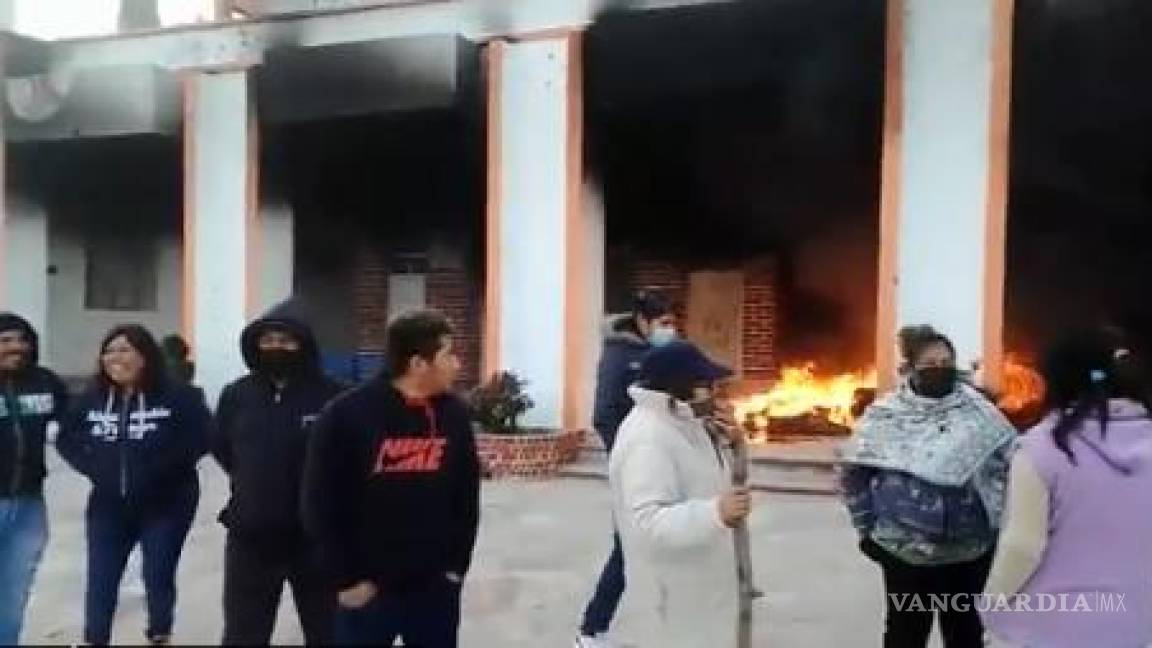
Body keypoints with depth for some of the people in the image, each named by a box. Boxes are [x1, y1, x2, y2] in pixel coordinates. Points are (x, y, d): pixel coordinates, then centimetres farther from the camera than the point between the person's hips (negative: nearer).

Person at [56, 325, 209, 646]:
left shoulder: (177, 397, -12)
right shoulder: (92, 400, 2)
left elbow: (202, 437, -18)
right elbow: (66, 438, 12)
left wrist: (160, 469, -20)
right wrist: (91, 466, -3)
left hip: (166, 506, -3)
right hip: (108, 506, 4)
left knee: (158, 577, 8)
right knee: (100, 579, 6)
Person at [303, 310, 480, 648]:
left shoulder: (455, 415, 0)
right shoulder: (346, 415, -13)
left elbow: (467, 497, 7)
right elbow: (320, 505, -10)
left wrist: (457, 566, 5)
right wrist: (347, 578, -9)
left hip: (437, 588, 4)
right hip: (366, 590, -3)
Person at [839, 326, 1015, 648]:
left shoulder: (978, 410, -1)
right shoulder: (884, 415, -8)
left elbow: (1010, 461, 7)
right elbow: (854, 473, -2)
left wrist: (996, 517, 2)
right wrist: (868, 529, -2)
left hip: (971, 549, 3)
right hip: (904, 549, -2)